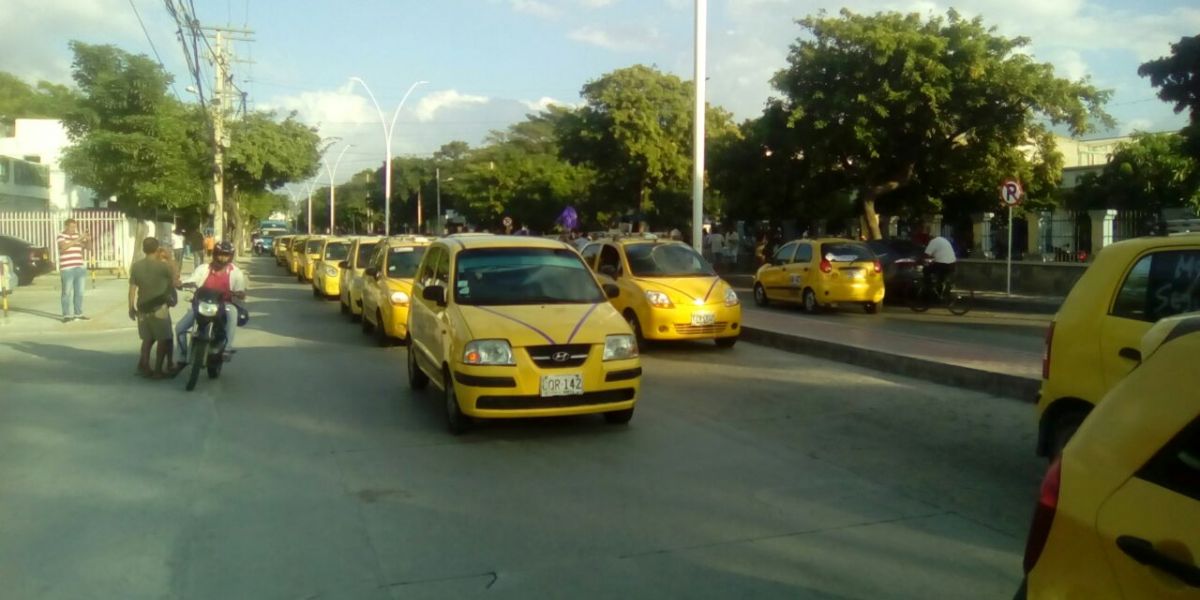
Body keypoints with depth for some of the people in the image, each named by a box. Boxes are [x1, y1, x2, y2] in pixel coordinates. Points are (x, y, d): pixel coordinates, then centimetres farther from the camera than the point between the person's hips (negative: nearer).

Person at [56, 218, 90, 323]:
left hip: (80, 268, 5)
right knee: (67, 292, -4)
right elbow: (64, 246, -19)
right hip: (67, 269, -5)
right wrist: (76, 240, -25)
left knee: (79, 292, 8)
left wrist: (88, 240, -10)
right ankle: (66, 315, -2)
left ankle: (79, 313, 15)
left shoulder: (78, 235, 12)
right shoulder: (61, 236, -1)